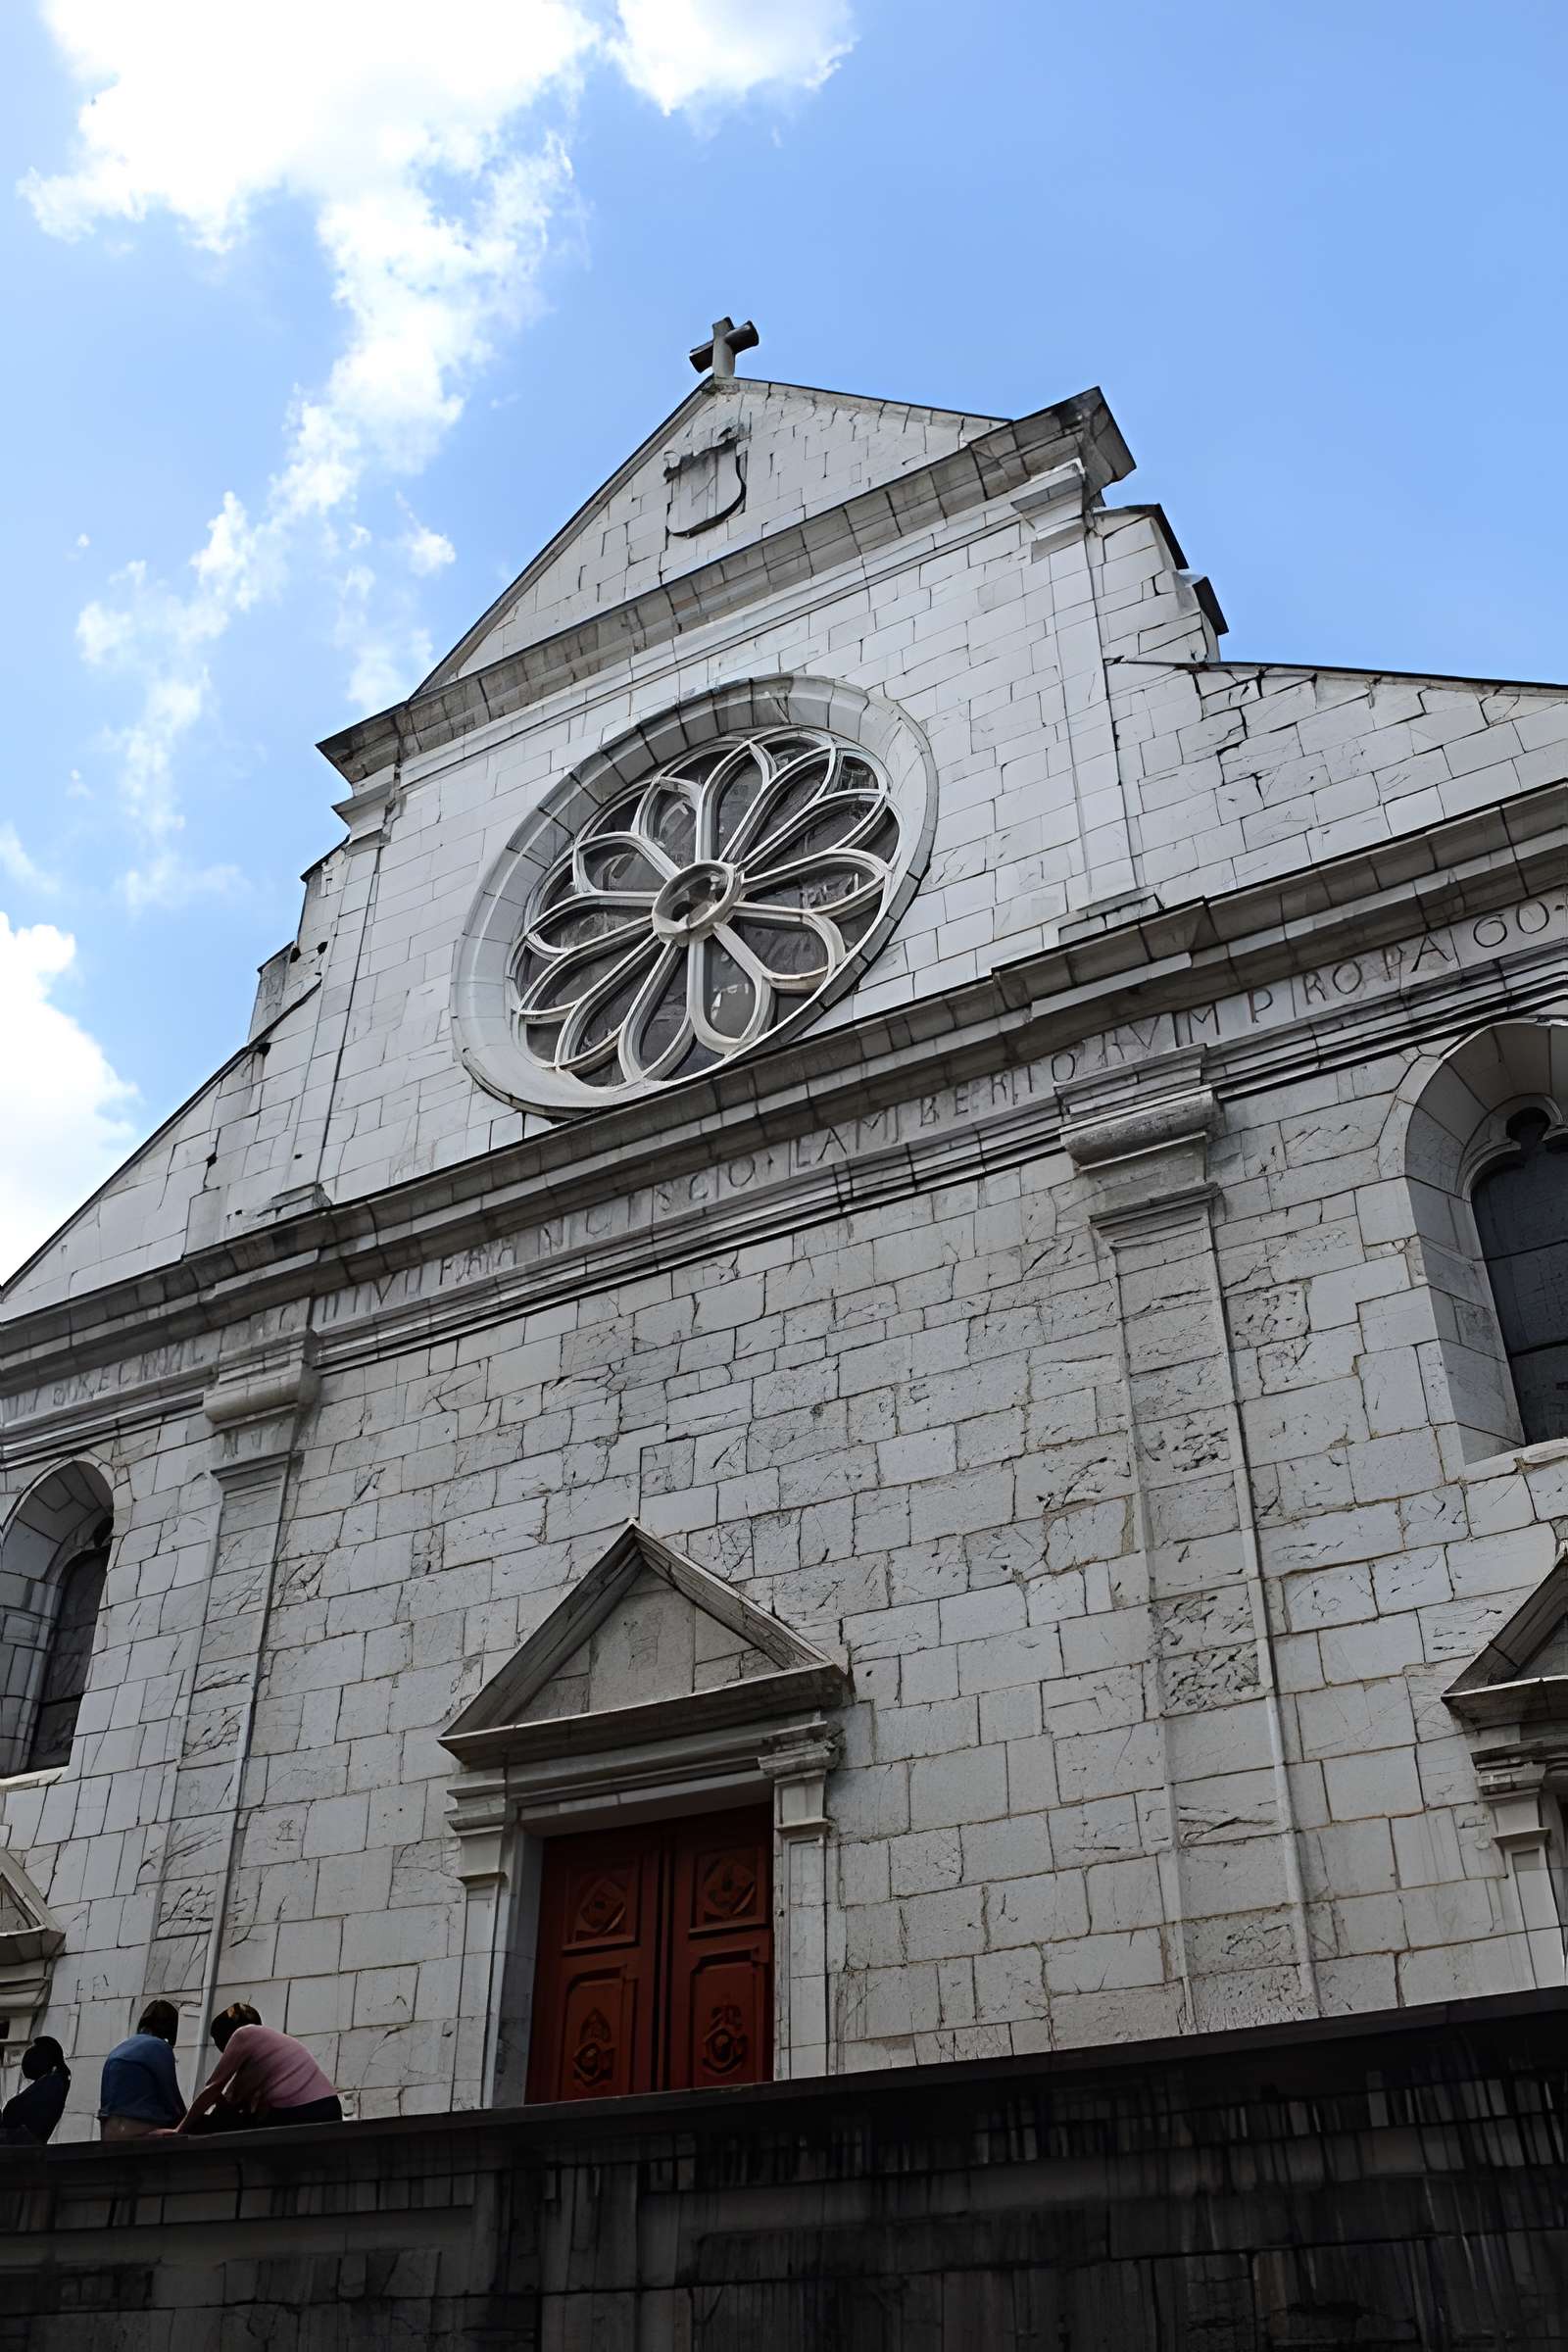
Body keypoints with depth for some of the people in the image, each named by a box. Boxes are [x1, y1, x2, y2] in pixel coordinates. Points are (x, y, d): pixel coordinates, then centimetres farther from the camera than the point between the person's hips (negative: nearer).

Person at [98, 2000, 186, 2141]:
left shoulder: (119, 2048, 19)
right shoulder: (159, 2047, -3)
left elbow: (105, 2098, 18)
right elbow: (171, 2099, -1)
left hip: (110, 2131, 8)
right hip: (140, 2133, -8)